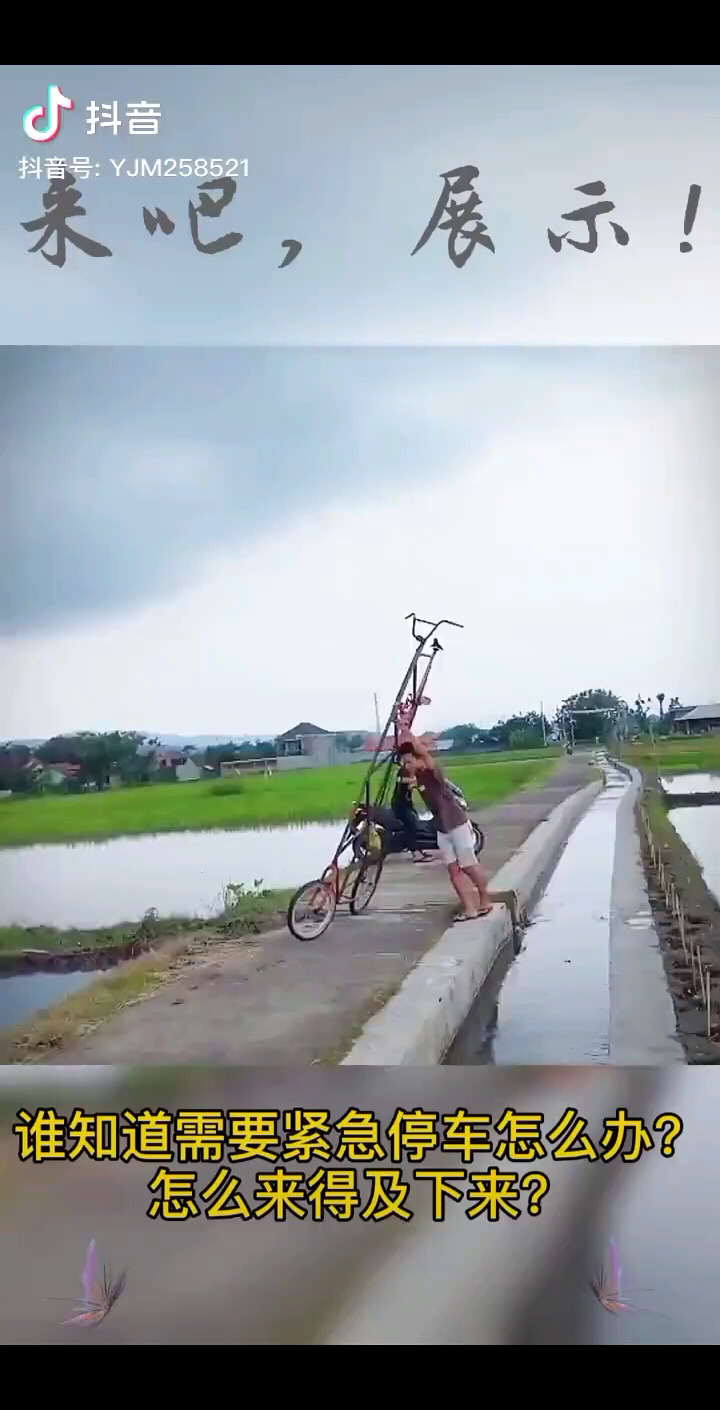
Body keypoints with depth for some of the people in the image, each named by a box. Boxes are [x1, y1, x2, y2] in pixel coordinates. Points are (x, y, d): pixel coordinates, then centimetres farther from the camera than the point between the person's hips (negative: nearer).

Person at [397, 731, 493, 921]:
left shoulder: (433, 772, -22)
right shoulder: (414, 776, 0)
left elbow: (424, 752, -39)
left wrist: (407, 732, -37)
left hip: (458, 825, -7)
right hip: (442, 829, 7)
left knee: (469, 866, 5)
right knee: (454, 870, 3)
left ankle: (485, 901, 22)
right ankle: (469, 908, 6)